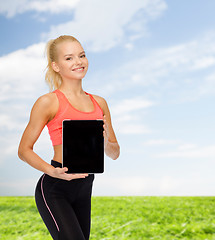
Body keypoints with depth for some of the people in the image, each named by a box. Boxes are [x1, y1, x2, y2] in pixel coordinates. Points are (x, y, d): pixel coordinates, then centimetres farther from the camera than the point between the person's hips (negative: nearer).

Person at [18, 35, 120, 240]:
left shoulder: (99, 103, 10)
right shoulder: (48, 102, -6)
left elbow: (114, 153, 14)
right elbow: (24, 150, -3)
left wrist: (105, 142, -9)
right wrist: (52, 171, -20)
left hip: (83, 191, 6)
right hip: (53, 189, -6)